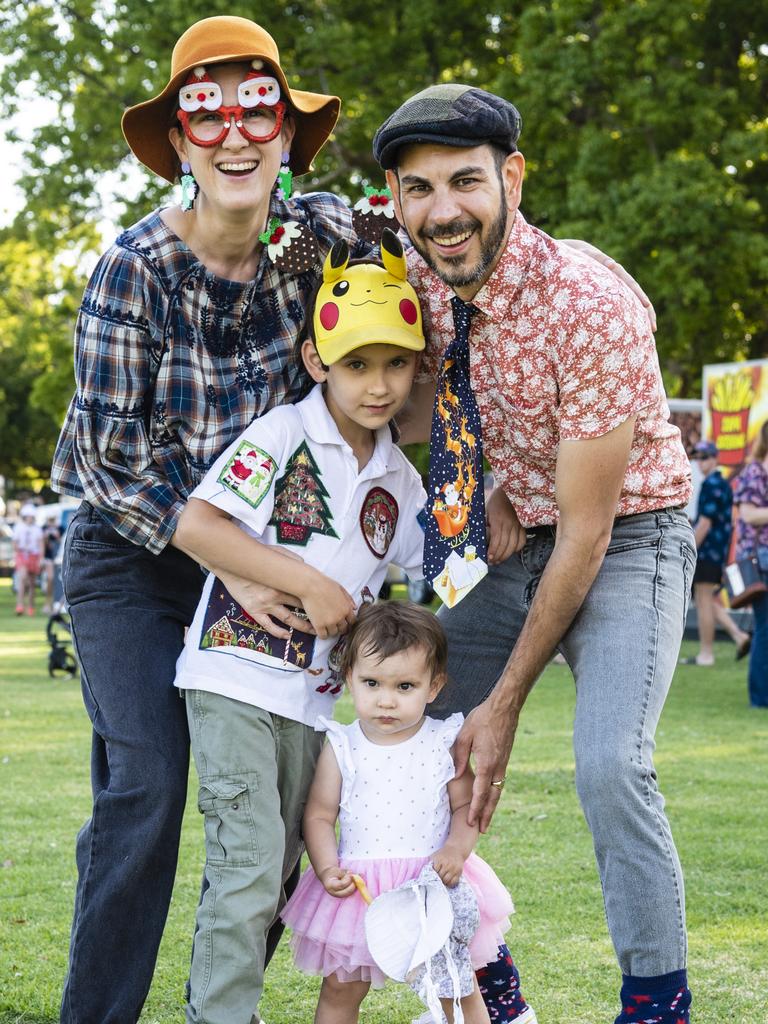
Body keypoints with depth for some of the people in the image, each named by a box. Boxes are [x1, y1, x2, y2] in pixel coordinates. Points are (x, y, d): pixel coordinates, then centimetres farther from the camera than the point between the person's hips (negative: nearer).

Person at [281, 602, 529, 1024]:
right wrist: (327, 869, -16)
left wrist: (456, 850, -18)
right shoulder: (341, 748, -4)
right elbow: (319, 815, -1)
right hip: (359, 889, 1)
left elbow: (466, 807, 0)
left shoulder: (446, 744, -4)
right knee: (339, 989, 10)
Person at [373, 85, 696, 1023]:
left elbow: (586, 529, -23)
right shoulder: (420, 282, -8)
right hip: (514, 543, 7)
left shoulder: (590, 306, -28)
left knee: (609, 765, -24)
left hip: (628, 540, -7)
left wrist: (507, 701, -19)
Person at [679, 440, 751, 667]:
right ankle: (739, 636, 6)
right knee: (711, 601, 16)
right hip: (720, 551, 10)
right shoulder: (725, 484, 16)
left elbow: (705, 523, -19)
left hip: (706, 552, -10)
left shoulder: (711, 485, -14)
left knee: (704, 601, -3)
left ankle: (705, 654, 1)